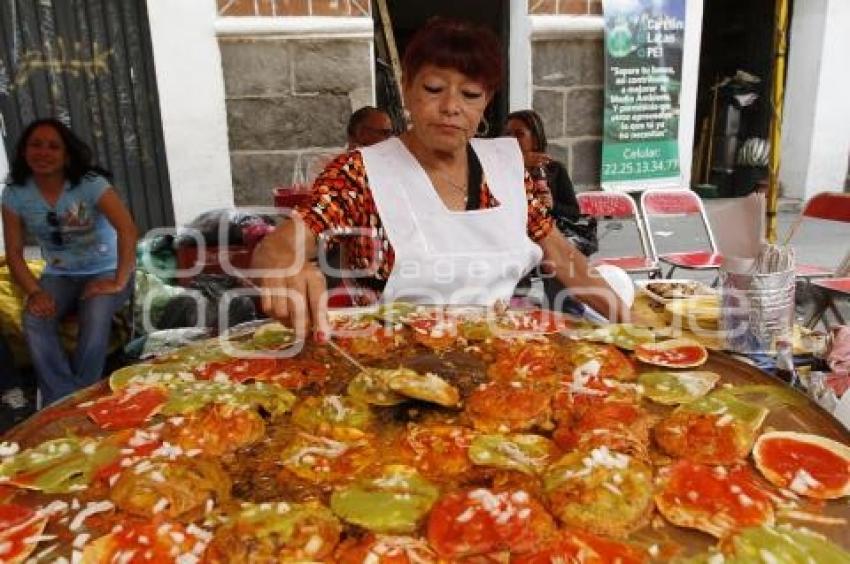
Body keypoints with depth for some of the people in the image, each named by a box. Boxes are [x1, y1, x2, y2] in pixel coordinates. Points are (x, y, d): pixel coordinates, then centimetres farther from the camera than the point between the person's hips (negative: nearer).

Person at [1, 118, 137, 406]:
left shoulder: (89, 183, -17)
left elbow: (127, 230, -27)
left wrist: (119, 283, -29)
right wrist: (34, 291, -19)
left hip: (105, 272, -3)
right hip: (58, 276, 3)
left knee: (95, 316, -33)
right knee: (34, 320, -26)